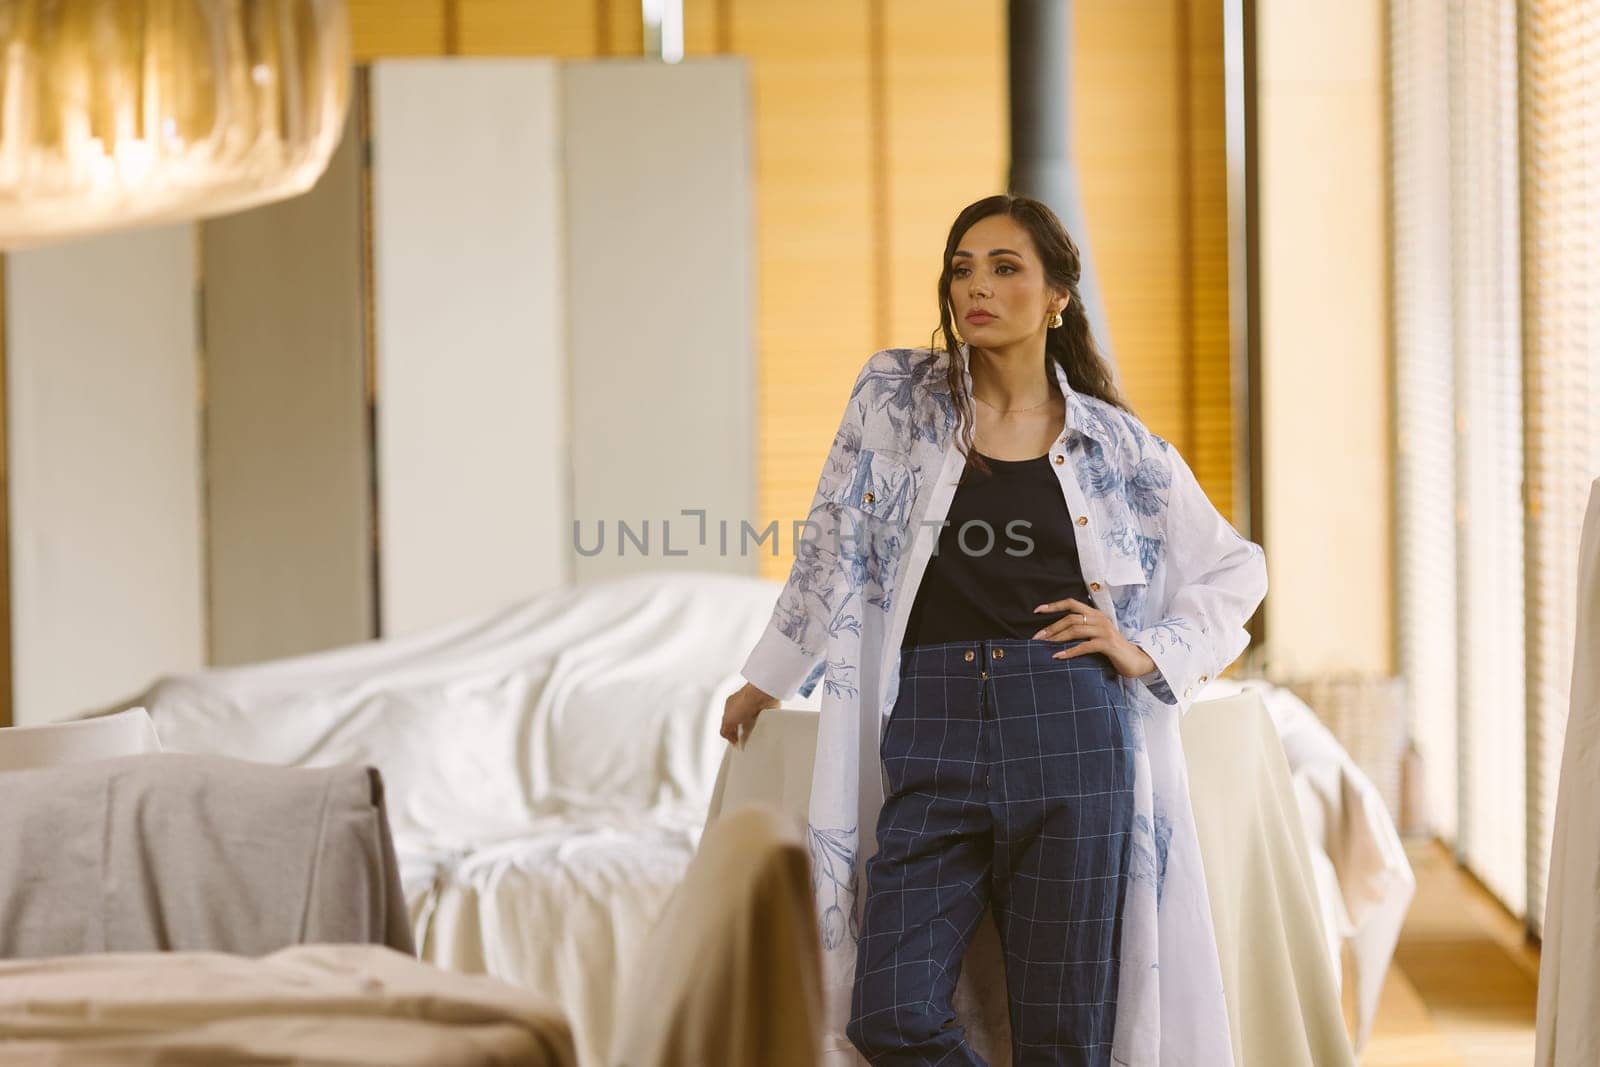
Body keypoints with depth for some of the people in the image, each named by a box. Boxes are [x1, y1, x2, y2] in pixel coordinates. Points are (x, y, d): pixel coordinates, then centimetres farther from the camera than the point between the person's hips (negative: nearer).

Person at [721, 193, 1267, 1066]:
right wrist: (767, 681, 19)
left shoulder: (1113, 443, 8)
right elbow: (836, 546, 14)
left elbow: (1235, 571, 19)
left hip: (1067, 735, 0)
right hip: (933, 738, 1)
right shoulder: (898, 396, 7)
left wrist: (1150, 653, 5)